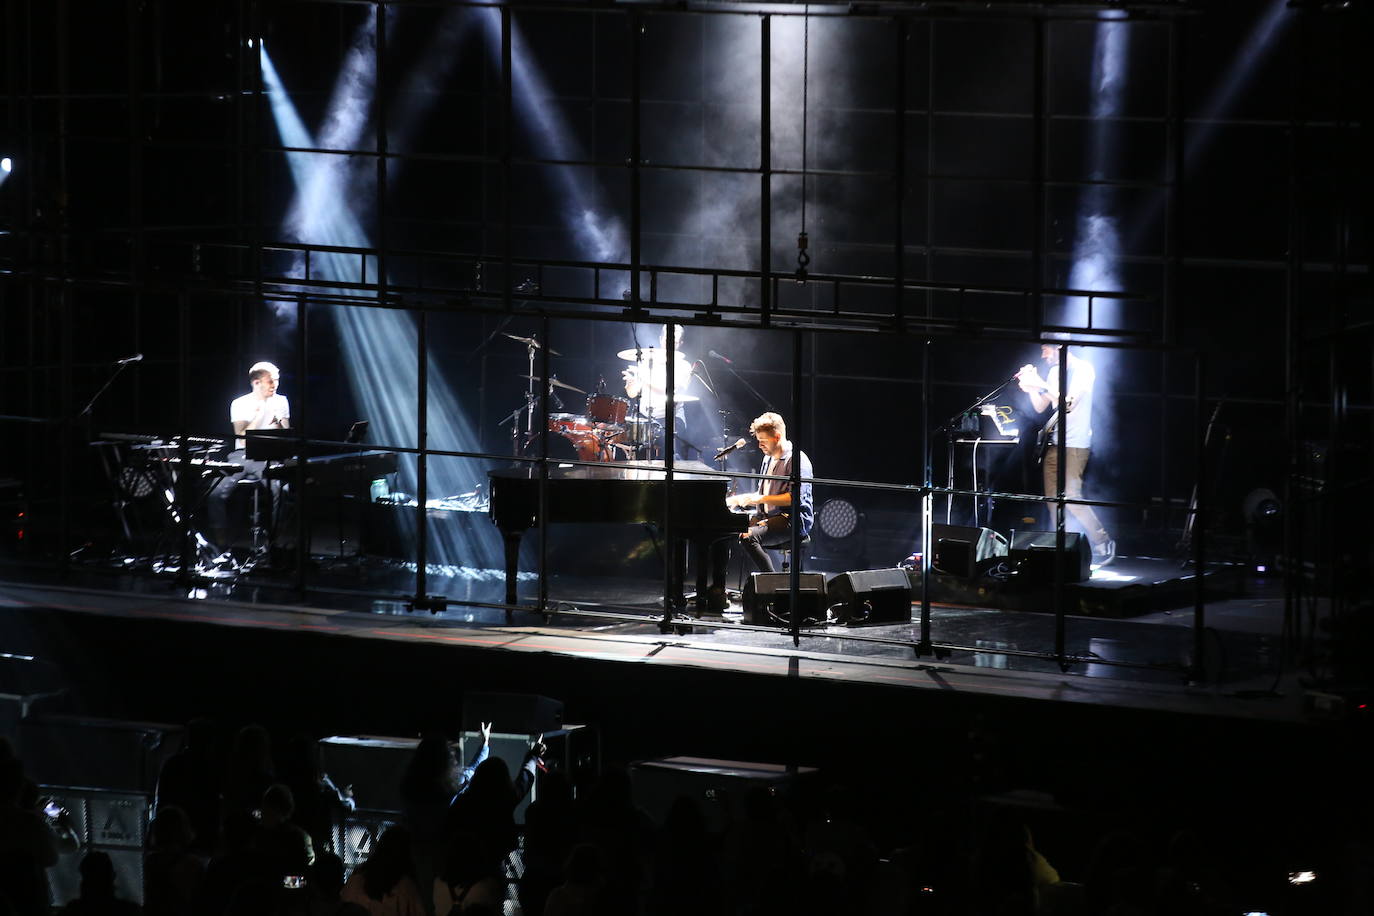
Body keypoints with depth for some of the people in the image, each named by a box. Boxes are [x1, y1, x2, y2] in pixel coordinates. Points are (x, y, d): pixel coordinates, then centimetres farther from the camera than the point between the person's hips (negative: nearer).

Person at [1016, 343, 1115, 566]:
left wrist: (1041, 385, -24)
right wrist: (1032, 387, -2)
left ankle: (1103, 545, -5)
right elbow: (1040, 407, 15)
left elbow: (1068, 403, -22)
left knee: (1071, 497, -16)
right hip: (1053, 444, 8)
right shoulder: (1055, 372, 14)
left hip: (1075, 445, -8)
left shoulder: (1083, 369, -10)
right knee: (1053, 499, 5)